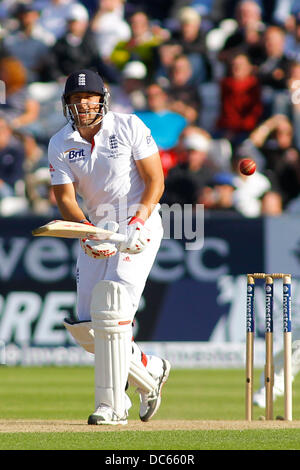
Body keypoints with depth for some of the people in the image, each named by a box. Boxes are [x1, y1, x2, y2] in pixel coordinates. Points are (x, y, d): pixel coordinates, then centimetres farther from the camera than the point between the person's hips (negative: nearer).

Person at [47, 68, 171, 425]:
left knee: (112, 309, -20)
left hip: (140, 227, -5)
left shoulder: (129, 127, -8)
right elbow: (65, 199, -7)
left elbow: (155, 181, -9)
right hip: (95, 231, 5)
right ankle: (149, 372, 24)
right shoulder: (60, 145, 0)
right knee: (85, 326, 1)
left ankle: (112, 405, -16)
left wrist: (137, 222, -24)